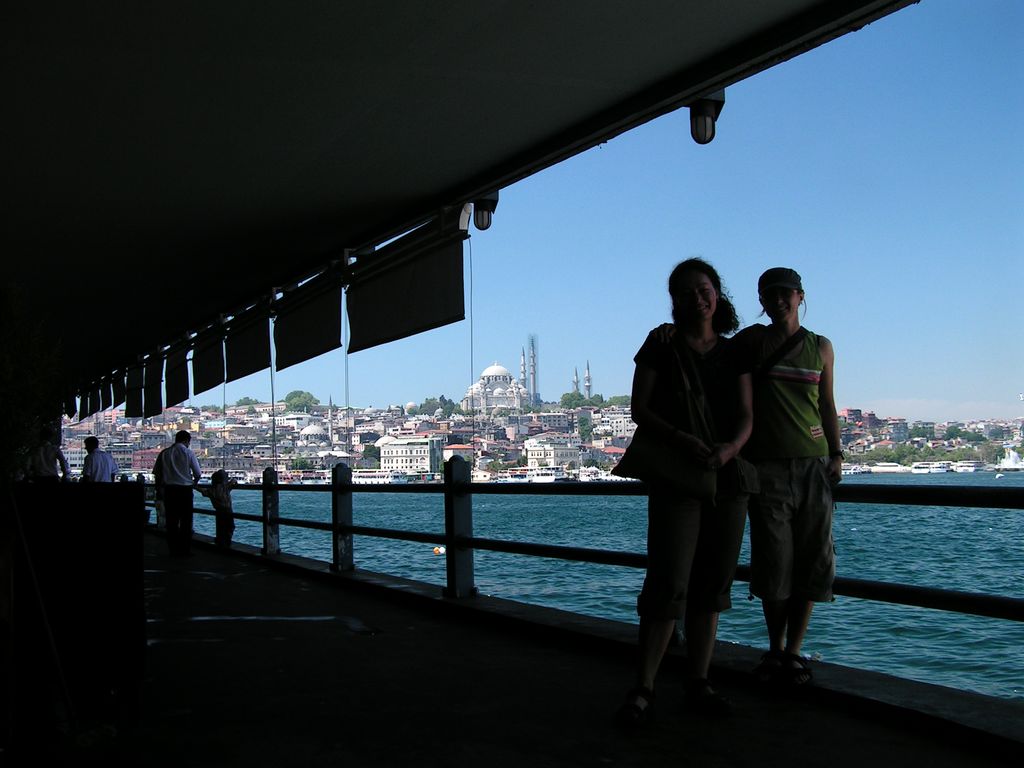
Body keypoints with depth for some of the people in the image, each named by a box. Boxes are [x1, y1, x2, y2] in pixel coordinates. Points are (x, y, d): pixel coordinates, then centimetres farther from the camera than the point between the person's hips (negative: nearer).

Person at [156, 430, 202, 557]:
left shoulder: (164, 453, 5)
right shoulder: (188, 452, -2)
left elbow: (156, 473, 4)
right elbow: (198, 473, -3)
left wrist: (161, 486, 18)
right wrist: (194, 484, 15)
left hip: (169, 489, 3)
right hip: (185, 489, -3)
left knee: (171, 521, 7)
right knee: (186, 520, 5)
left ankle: (173, 550, 9)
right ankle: (185, 550, 6)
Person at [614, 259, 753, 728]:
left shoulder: (734, 353, 13)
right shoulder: (661, 345, 2)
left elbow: (746, 417, 6)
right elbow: (640, 410, -4)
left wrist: (731, 448, -16)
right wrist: (682, 439, -20)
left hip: (727, 478, 4)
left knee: (711, 586, 6)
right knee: (667, 585, -10)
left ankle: (698, 684, 13)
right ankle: (642, 692, -5)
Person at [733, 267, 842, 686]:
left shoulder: (821, 347, 12)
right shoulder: (752, 340, 5)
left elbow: (827, 406, 16)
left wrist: (836, 454, 4)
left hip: (813, 464, 2)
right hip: (766, 466, -2)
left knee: (813, 562, -1)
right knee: (774, 561, -2)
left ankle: (793, 652, 7)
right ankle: (775, 650, 13)